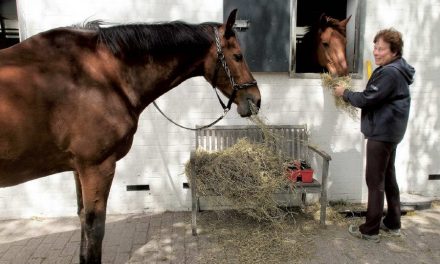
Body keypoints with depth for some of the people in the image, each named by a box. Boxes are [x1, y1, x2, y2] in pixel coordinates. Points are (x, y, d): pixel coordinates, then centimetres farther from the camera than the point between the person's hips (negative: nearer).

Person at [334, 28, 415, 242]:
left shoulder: (389, 73, -20)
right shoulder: (396, 69, 14)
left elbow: (367, 99, -21)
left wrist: (345, 93, -6)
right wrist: (351, 94, 4)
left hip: (382, 132, -11)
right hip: (389, 131, 11)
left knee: (375, 181, -4)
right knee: (388, 178, 17)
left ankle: (370, 230, 5)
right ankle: (392, 223, 29)